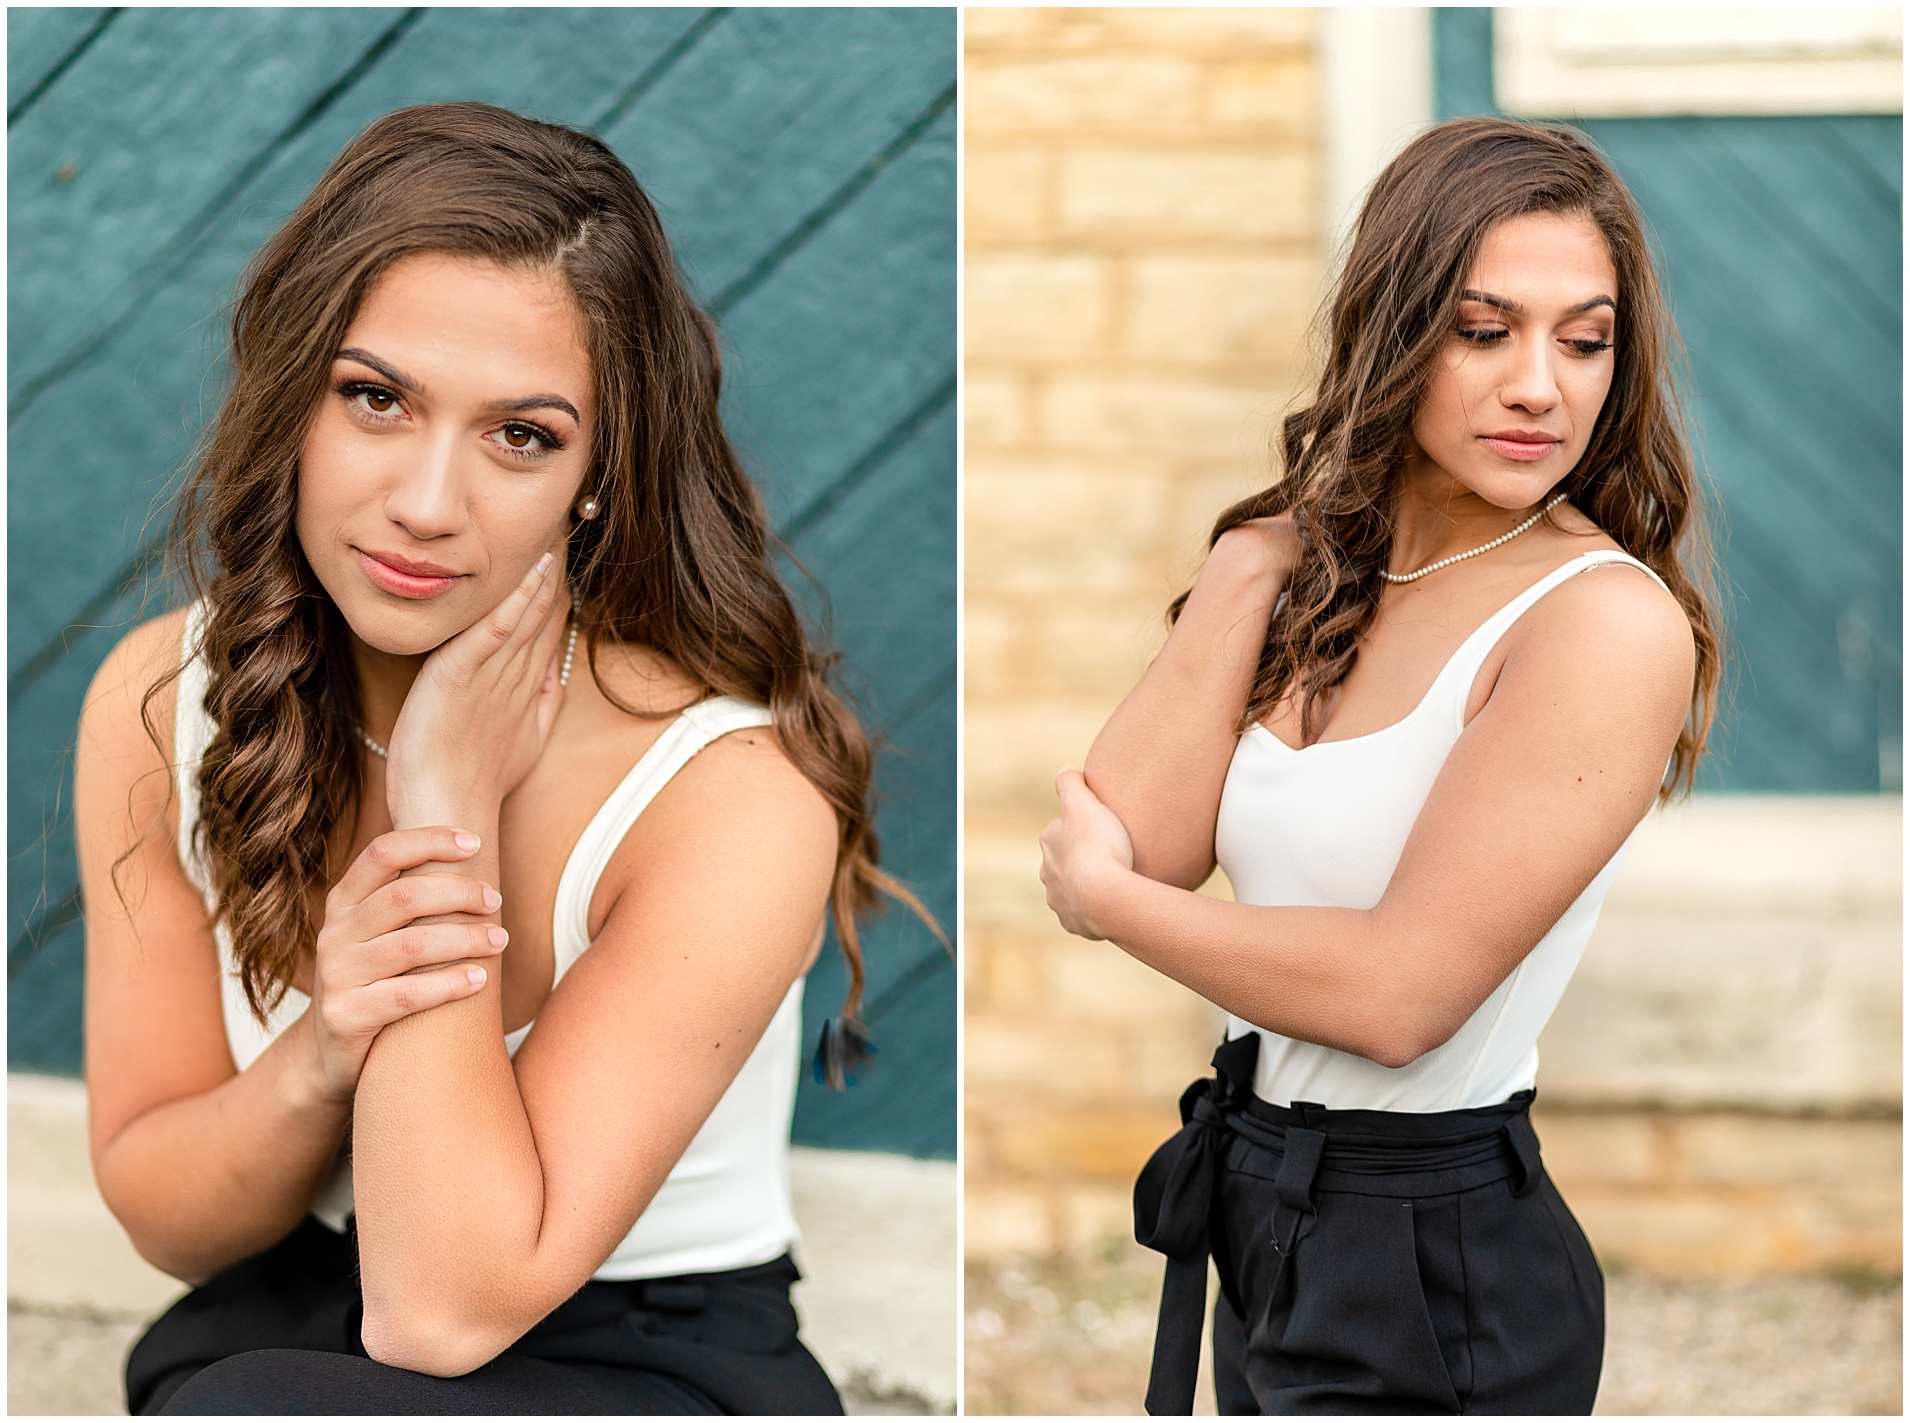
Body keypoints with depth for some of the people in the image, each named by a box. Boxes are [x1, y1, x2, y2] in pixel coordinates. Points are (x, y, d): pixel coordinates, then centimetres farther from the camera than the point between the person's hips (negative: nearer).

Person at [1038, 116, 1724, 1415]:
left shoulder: (1610, 619, -19)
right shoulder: (1312, 573, 3)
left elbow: (1397, 994, -23)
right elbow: (1137, 839, -9)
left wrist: (1105, 898, -9)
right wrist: (1254, 565, -12)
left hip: (1437, 1271, -7)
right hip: (1258, 1215, 7)